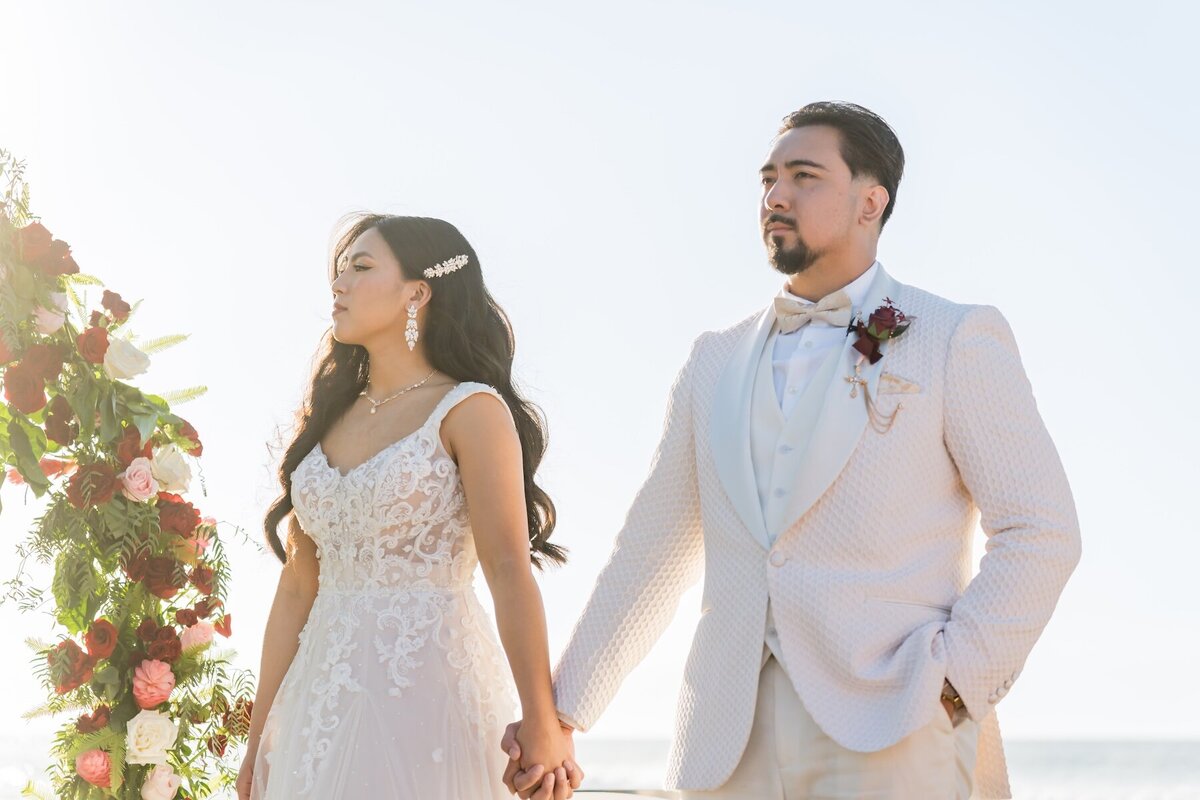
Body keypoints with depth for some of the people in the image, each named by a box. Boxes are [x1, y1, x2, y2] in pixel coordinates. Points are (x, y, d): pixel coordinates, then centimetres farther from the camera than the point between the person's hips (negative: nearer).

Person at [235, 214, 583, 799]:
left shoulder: (469, 410, -4)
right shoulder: (332, 417, 13)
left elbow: (510, 572, -14)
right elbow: (297, 583, 11)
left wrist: (543, 725, -23)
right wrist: (260, 739, 8)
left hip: (425, 689, -6)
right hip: (325, 698, 6)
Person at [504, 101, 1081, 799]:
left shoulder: (958, 340, 4)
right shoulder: (717, 361, 17)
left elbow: (1042, 531, -1)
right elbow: (652, 551, 19)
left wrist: (951, 683, -11)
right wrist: (558, 713, 15)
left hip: (894, 741, -4)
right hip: (733, 743, 4)